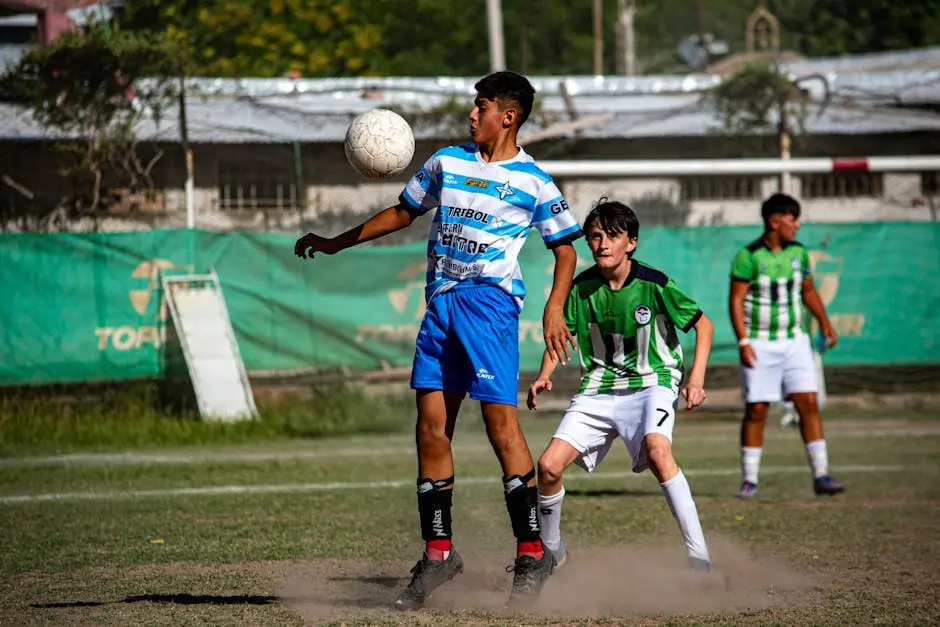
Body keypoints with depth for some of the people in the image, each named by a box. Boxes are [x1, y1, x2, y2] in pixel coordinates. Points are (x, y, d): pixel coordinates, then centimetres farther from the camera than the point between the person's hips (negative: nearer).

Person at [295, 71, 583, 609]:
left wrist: (555, 309, -9)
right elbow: (403, 213, 25)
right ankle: (438, 552, 9)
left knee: (500, 419, -13)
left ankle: (531, 553, -7)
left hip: (491, 301, -5)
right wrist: (336, 244, 22)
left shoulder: (533, 182, 1)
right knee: (432, 422, 1)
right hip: (441, 302, 5)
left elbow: (566, 247, 5)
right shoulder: (446, 162, 14)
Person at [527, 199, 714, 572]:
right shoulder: (581, 287, -3)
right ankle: (551, 551, 19)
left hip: (651, 384, -4)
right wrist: (544, 377, -6)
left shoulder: (653, 285, -13)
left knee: (657, 450, -34)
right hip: (598, 387, 4)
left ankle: (698, 556, -32)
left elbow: (703, 325, -2)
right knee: (549, 465, -9)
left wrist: (696, 379, -12)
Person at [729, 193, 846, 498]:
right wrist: (743, 342, -17)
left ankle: (821, 475, -5)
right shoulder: (748, 256, -10)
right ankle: (749, 480, 8)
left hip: (794, 341, 4)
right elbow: (736, 300, -10)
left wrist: (825, 322, 10)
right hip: (760, 344, -4)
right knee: (756, 410, -2)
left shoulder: (798, 252, 6)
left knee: (808, 404, -5)